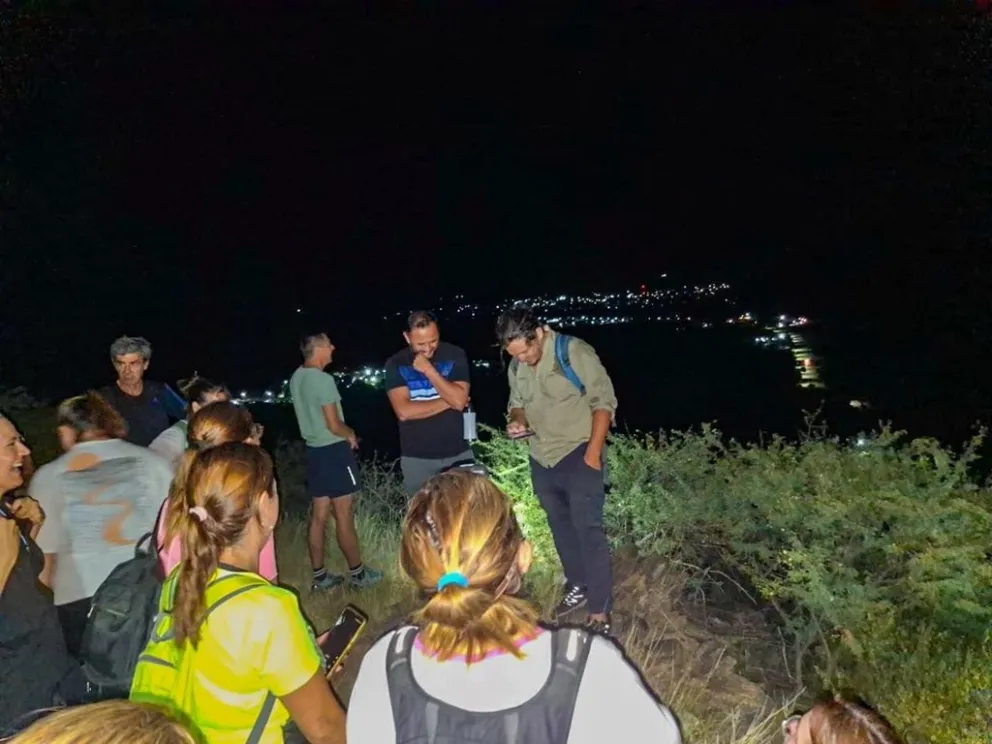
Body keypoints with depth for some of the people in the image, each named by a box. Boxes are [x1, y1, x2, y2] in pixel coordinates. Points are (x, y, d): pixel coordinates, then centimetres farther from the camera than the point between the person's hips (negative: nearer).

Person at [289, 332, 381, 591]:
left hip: (314, 450, 9)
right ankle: (358, 574, 14)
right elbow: (334, 425, -19)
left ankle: (320, 576, 21)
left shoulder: (296, 378, 8)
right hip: (334, 451, -8)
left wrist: (345, 433, 14)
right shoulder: (323, 380, -19)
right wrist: (350, 434, 2)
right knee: (344, 516, 2)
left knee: (319, 515, 13)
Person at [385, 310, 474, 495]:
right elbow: (404, 412, -15)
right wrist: (448, 402, -11)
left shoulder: (454, 355, -4)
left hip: (458, 453, 1)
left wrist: (429, 370, -18)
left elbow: (459, 400, -15)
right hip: (417, 458, 0)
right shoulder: (396, 364, -4)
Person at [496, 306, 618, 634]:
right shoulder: (516, 366, 2)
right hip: (541, 458, 6)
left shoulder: (575, 352, -17)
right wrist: (517, 420, -7)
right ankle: (577, 586, 38)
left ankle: (599, 612, 6)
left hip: (578, 454, -6)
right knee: (560, 527, 19)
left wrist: (593, 451, -18)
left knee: (588, 530, -4)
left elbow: (604, 401, -14)